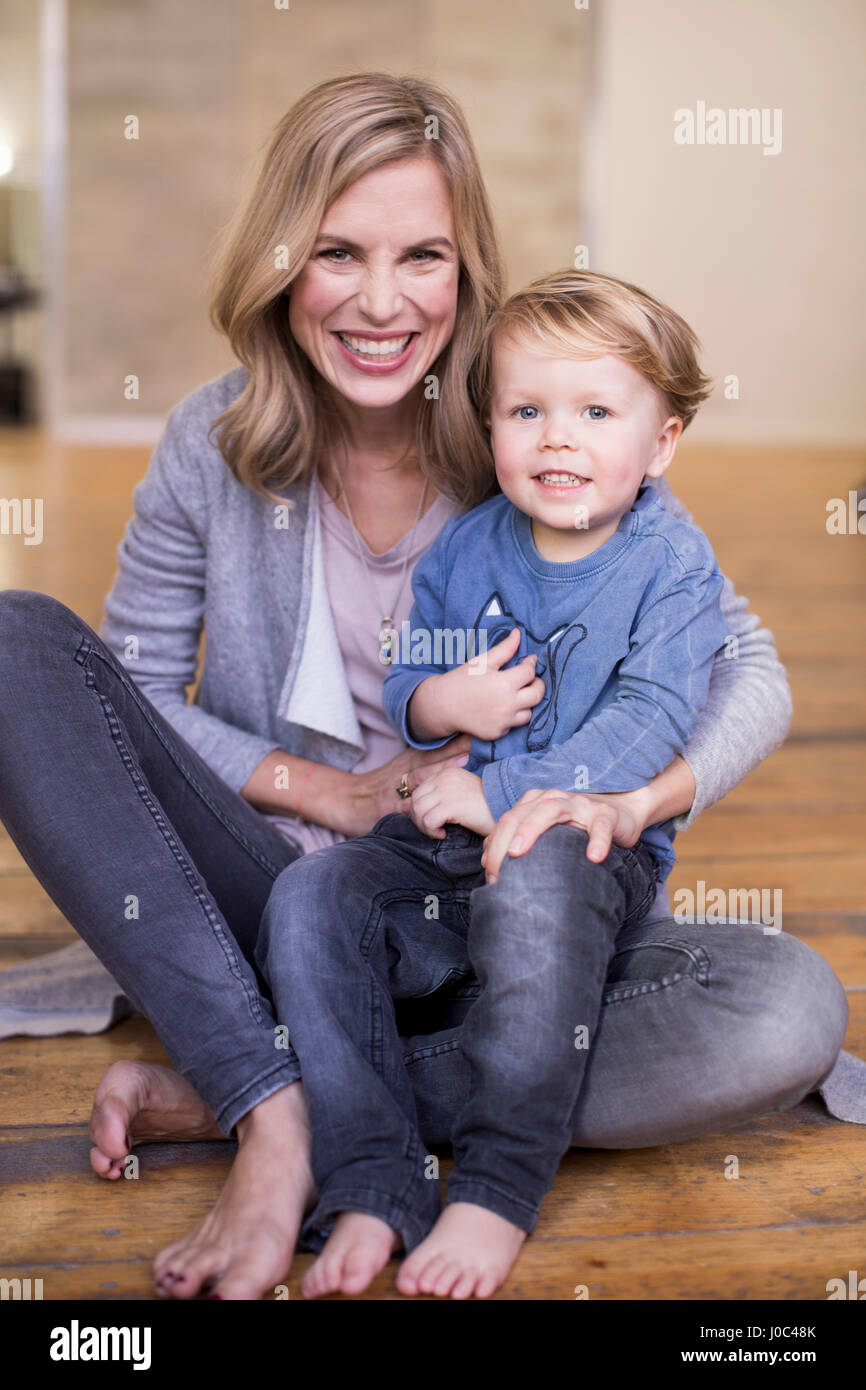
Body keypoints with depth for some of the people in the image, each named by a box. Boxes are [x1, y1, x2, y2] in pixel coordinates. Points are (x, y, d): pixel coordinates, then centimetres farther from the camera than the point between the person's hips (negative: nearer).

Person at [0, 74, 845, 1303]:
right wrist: (319, 788, -12)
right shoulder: (214, 445, -4)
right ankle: (275, 1113, -25)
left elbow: (750, 669, -5)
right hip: (278, 909, 1)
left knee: (791, 1010, -28)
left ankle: (223, 1090, -21)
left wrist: (638, 793, -26)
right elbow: (132, 685, 2)